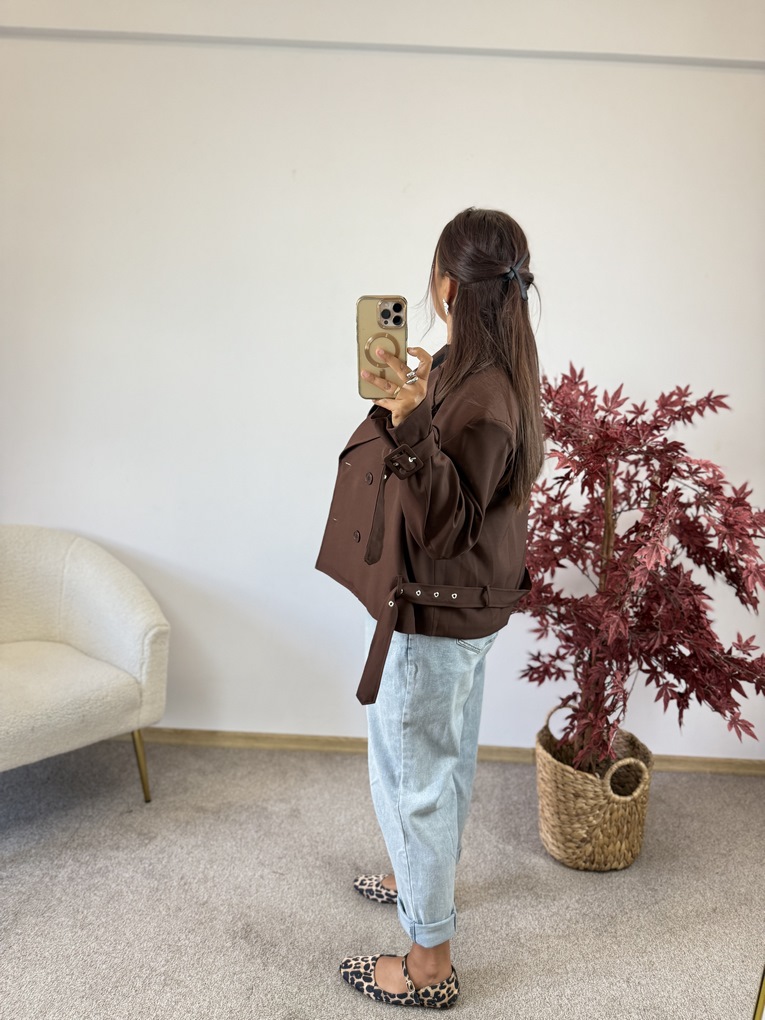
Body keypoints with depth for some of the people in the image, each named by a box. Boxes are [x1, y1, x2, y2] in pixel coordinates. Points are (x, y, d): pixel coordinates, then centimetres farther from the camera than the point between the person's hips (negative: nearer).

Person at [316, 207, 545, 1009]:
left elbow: (444, 524, -30)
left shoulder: (478, 394, -28)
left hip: (435, 612, -10)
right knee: (447, 754, 26)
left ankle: (429, 961, 25)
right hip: (467, 605, 10)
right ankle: (427, 875, 51)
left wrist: (412, 422, -42)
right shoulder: (494, 370, 2)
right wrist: (404, 403, 20)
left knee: (410, 773, 6)